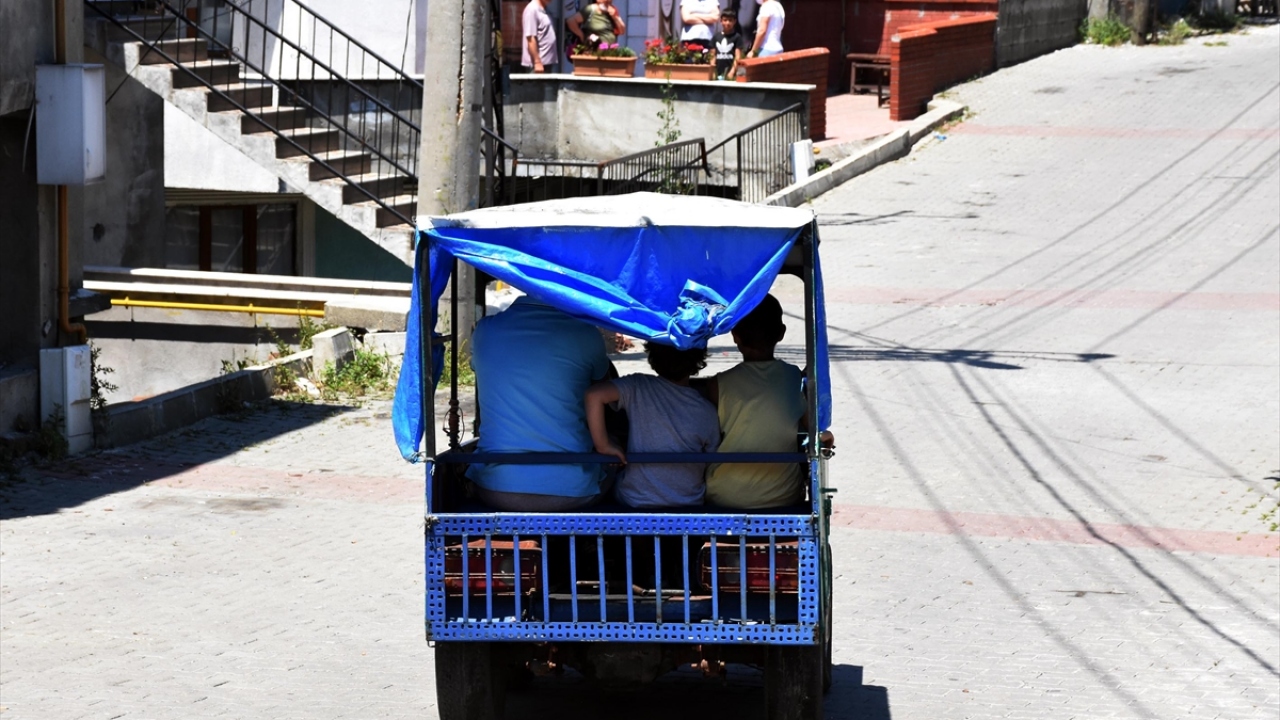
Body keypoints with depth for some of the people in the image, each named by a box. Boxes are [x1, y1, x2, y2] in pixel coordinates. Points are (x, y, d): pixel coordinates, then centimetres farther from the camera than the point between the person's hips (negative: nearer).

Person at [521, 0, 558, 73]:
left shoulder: (544, 9, 14)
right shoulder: (532, 9, -14)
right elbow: (531, 39, -18)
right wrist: (537, 62, -20)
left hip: (547, 61, 9)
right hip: (538, 63, -9)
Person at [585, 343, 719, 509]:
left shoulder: (639, 386, -11)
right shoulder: (706, 411, -6)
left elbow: (594, 394, -25)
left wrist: (602, 445, -15)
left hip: (634, 501, -1)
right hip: (690, 505, 1)